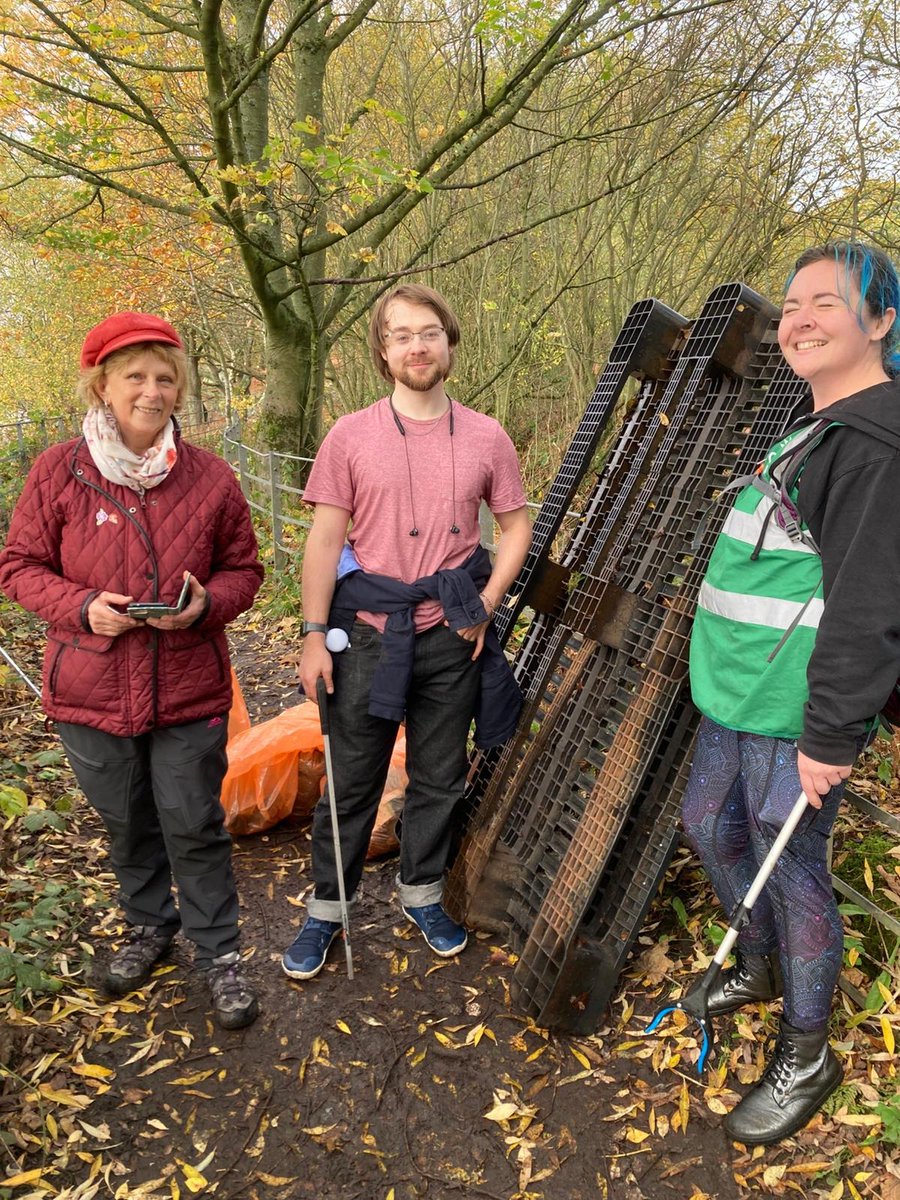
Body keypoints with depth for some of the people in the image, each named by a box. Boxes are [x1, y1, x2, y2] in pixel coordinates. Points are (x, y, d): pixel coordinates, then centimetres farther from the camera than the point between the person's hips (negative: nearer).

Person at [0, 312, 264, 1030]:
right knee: (126, 821, 19)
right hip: (92, 689, 1)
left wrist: (205, 604, -17)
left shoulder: (211, 478, -4)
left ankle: (219, 950, 27)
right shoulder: (58, 472, -6)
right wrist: (81, 607, -17)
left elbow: (244, 571, 4)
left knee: (195, 825, 6)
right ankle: (150, 924, 44)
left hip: (189, 691, -1)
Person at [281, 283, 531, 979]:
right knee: (352, 780, 8)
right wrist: (314, 634, -8)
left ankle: (422, 893, 37)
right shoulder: (351, 436, -4)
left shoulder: (486, 438, 0)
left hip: (451, 637, 2)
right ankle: (326, 909, 27)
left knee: (440, 778, 15)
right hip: (368, 634, -2)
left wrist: (486, 604, -2)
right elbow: (325, 538, -4)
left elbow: (516, 524, 9)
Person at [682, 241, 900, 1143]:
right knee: (710, 825, 21)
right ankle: (759, 967, 45)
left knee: (790, 864, 3)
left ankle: (805, 1056, 25)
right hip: (737, 693, 10)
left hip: (797, 710, -10)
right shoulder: (813, 428, 14)